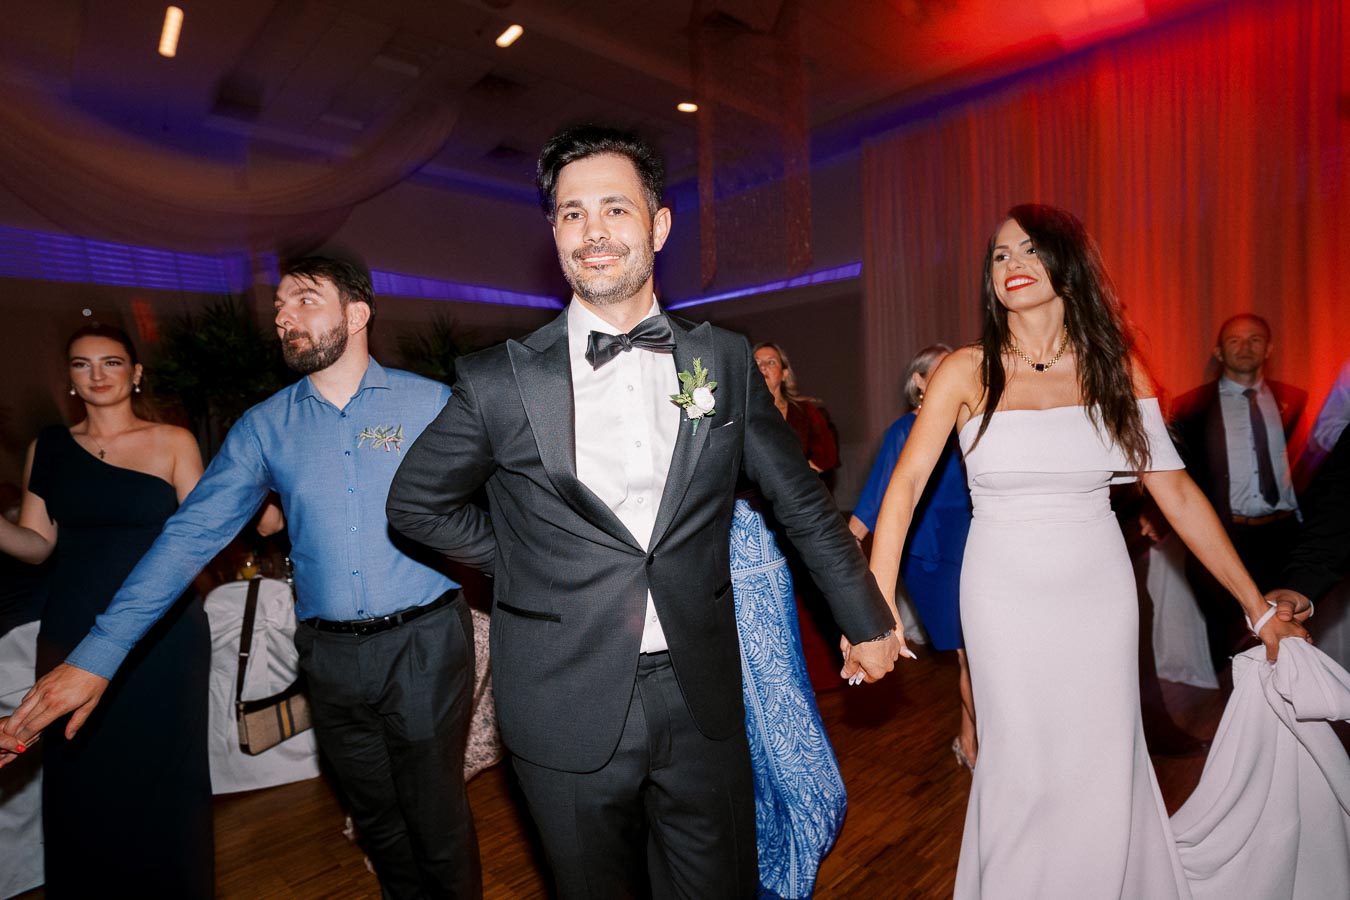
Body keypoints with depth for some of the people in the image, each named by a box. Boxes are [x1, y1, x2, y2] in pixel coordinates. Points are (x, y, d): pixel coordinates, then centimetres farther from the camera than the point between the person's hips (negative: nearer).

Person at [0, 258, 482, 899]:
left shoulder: (428, 402, -4)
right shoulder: (264, 426, 2)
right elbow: (192, 534, -1)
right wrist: (98, 653, -7)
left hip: (425, 641, -3)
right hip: (329, 653, 3)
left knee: (438, 820, 11)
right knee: (377, 823, 20)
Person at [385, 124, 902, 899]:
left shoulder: (726, 361, -2)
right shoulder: (501, 382, -8)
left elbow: (801, 499, 6)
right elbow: (416, 502, 6)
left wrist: (867, 622, 12)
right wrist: (523, 561, 2)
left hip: (703, 704, 2)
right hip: (568, 713, 0)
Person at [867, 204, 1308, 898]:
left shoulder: (1118, 371, 1)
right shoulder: (968, 372, -7)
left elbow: (1176, 492, 3)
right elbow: (907, 482, -15)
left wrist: (1258, 606, 4)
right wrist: (877, 602, -24)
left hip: (1100, 594, 2)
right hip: (1005, 598, -2)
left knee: (1104, 773, 12)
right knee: (1023, 776, 9)